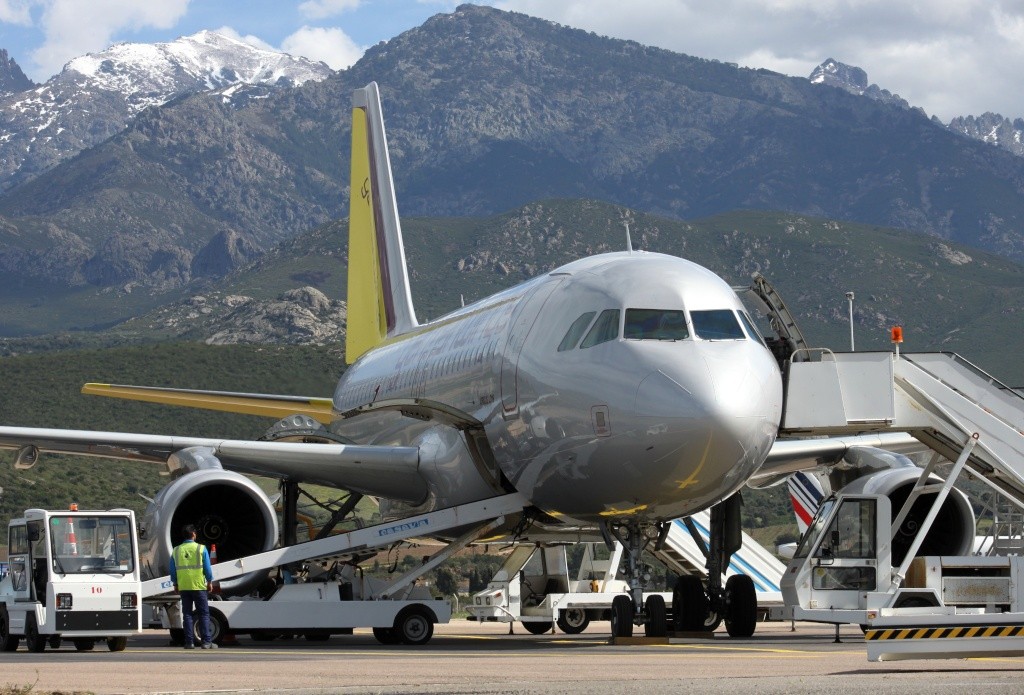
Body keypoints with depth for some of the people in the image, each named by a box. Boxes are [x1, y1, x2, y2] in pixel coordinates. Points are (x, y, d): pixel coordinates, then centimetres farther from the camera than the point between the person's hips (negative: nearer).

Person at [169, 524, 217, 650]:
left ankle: (189, 642, 4)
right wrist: (210, 582, 8)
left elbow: (173, 570, 8)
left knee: (187, 614, 7)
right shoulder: (201, 549, -5)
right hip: (199, 586, -3)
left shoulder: (176, 551, 4)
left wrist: (176, 584, 19)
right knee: (204, 614, 2)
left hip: (183, 586, 3)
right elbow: (207, 568, -4)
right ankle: (206, 642, -3)